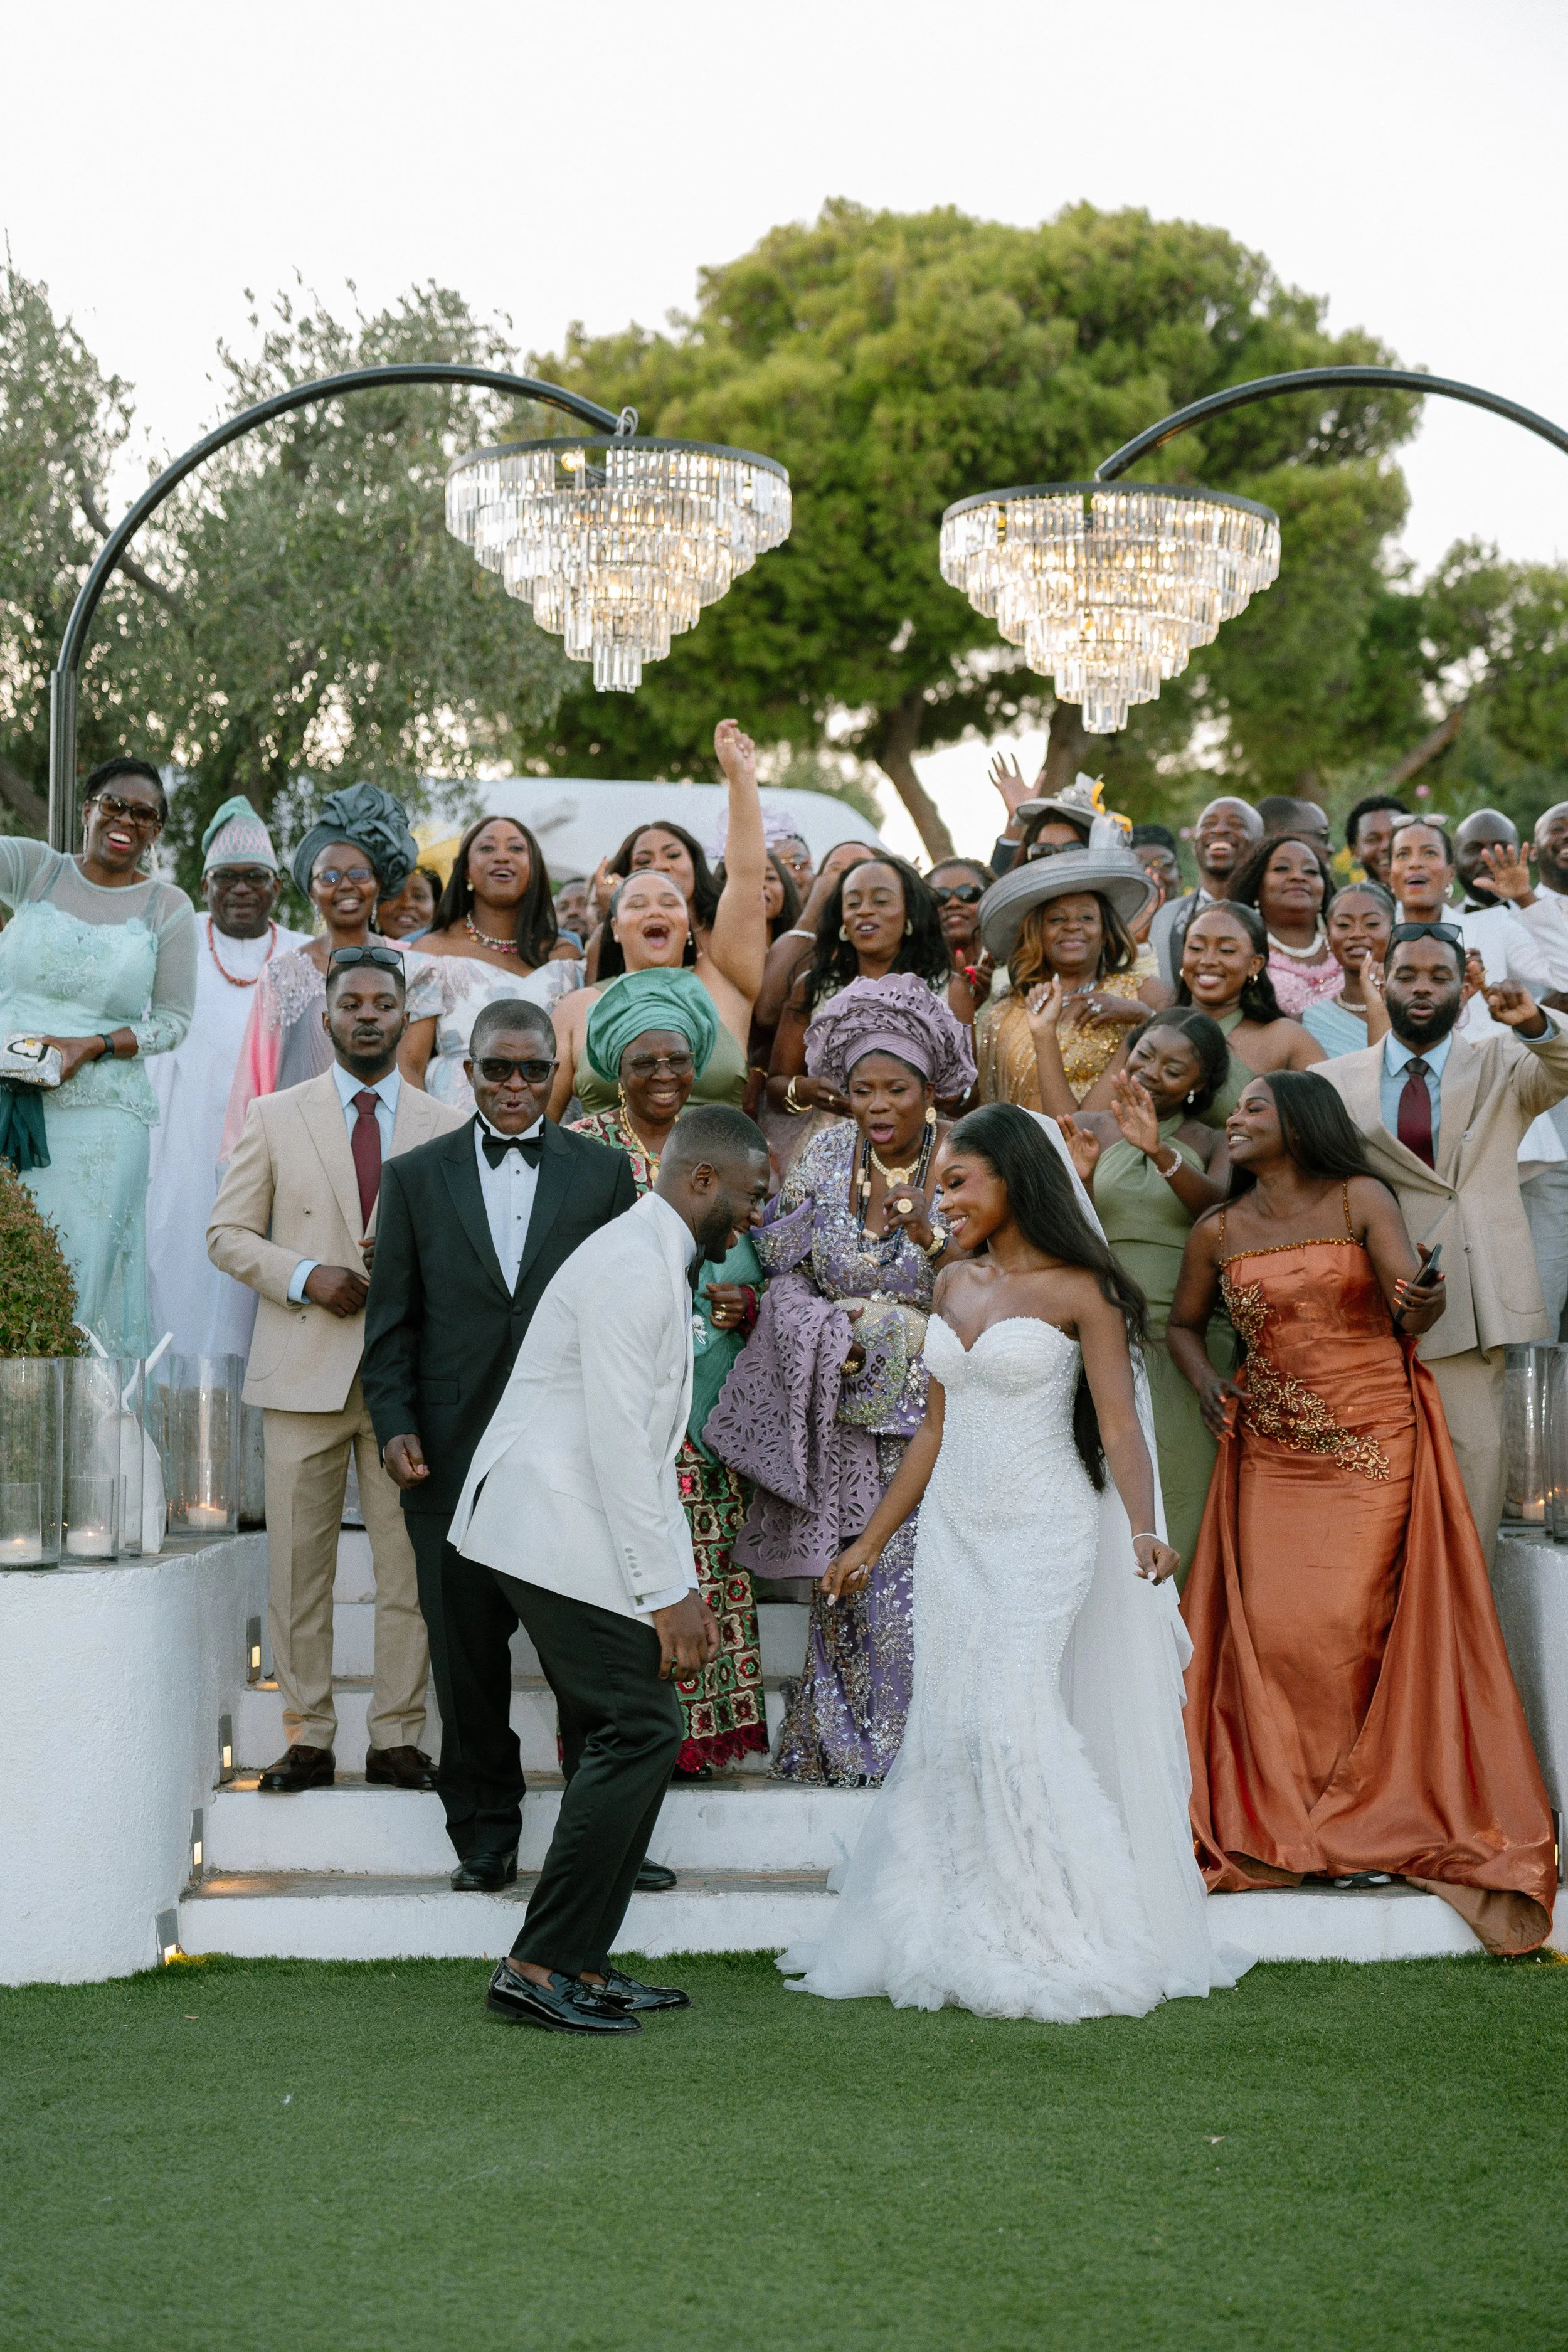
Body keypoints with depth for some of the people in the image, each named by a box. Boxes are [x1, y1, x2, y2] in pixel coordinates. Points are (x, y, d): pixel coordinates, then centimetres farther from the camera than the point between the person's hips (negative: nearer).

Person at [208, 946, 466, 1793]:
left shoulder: (444, 1127, 8)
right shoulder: (276, 1117, 8)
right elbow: (227, 1233, 6)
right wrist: (307, 1277, -10)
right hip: (304, 1367, 0)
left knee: (411, 1563, 1)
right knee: (298, 1563, 2)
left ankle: (397, 1737, 10)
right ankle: (308, 1737, 11)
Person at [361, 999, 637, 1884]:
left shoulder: (604, 1173, 7)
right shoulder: (417, 1178, 9)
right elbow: (393, 1321, 8)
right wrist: (396, 1426, -4)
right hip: (455, 1453, 1)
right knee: (468, 1651, 6)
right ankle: (486, 1834, 19)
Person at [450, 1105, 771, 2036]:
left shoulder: (662, 1266, 19)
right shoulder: (633, 1262, -15)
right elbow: (618, 1437, -21)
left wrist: (684, 1582, 19)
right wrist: (665, 1591, -19)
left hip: (566, 1529, 11)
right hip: (560, 1530, -11)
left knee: (612, 1737, 11)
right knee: (641, 1729, -11)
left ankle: (579, 1963, 17)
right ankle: (541, 1966, -6)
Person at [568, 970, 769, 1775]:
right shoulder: (579, 1148, 2)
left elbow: (755, 1266, 15)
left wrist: (743, 1302, -5)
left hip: (700, 1398, 3)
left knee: (699, 1557, 0)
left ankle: (693, 1733, 9)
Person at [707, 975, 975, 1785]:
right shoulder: (823, 1157, 2)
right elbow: (785, 1270, 6)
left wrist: (931, 1235, -24)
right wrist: (837, 1338, -8)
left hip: (933, 1414, -2)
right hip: (843, 1414, 2)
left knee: (916, 1585, -6)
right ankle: (836, 1750, 21)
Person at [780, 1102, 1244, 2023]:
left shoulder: (1077, 1291, -8)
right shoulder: (953, 1286, 12)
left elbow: (1120, 1427, -14)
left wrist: (1144, 1530, -30)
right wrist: (874, 1537, 21)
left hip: (1041, 1533, -6)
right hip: (954, 1531, 6)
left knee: (1012, 1716, -13)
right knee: (949, 1724, 4)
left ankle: (1060, 1942, -1)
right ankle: (959, 1939, 14)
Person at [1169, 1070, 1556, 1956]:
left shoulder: (1361, 1201, -3)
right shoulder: (1219, 1234, 7)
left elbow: (1411, 1313, -12)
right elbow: (1184, 1324, 21)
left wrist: (1427, 1302, -36)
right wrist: (1209, 1387, 2)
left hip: (1375, 1441, -3)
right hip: (1273, 1451, 3)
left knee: (1352, 1625, -7)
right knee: (1274, 1630, -5)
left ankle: (1368, 1814, 10)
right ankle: (1277, 1818, 8)